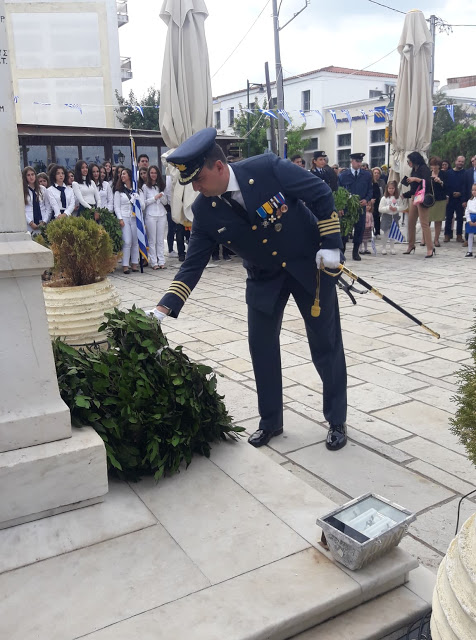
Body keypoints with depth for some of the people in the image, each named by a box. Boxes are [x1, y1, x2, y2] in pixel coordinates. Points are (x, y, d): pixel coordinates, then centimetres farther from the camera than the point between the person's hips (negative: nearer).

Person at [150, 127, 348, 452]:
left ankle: (337, 420, 21)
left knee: (326, 344, 4)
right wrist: (163, 308, -19)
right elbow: (193, 265, -11)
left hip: (310, 264, -3)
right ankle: (271, 421, 23)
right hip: (265, 278, 3)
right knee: (261, 346, 3)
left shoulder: (268, 168, -25)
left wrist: (331, 243, -18)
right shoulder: (205, 211, -14)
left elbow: (322, 194, -14)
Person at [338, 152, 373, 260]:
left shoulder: (367, 175, 8)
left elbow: (370, 190, 12)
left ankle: (355, 252, 14)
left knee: (359, 229, 3)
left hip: (361, 206, 2)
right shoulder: (343, 175, 3)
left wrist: (366, 199, -7)